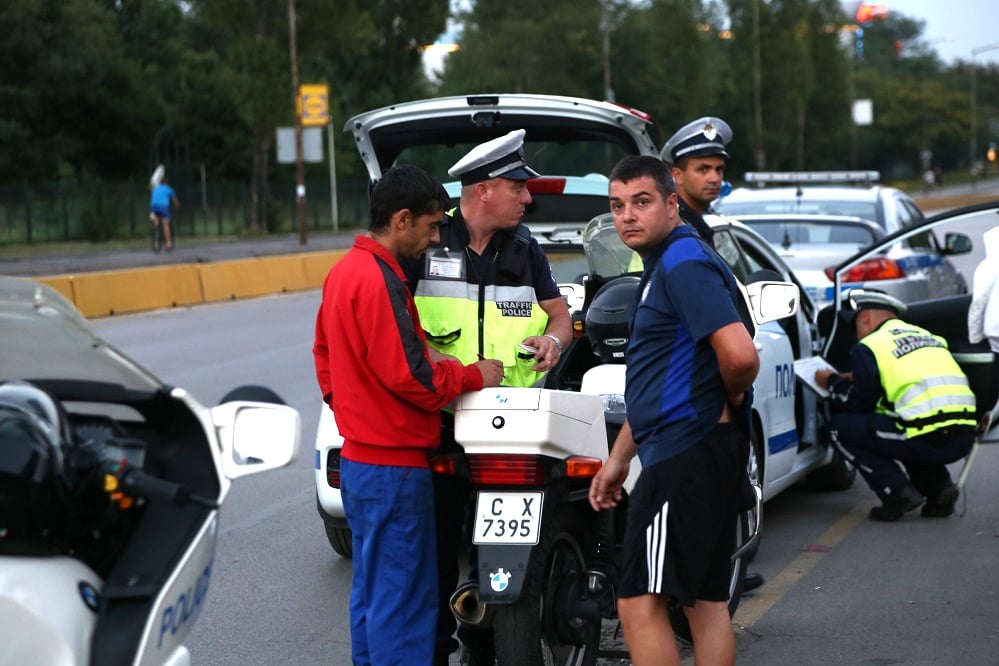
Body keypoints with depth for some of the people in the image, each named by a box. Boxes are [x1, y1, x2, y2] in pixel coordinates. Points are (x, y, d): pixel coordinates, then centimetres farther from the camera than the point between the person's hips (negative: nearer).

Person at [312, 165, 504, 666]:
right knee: (404, 600, -6)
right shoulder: (378, 281, -20)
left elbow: (325, 354, 21)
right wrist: (474, 376, -9)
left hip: (359, 456, 10)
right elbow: (410, 376, -22)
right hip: (394, 464, -10)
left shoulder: (345, 271, 12)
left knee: (372, 590, 17)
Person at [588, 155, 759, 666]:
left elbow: (741, 355, -28)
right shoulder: (662, 267, 19)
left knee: (639, 602, -11)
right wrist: (618, 458, 24)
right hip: (705, 453, 11)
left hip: (686, 458, -11)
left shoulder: (684, 264, -14)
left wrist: (729, 403, -8)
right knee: (706, 601, 12)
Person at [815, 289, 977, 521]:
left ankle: (898, 492, -1)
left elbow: (858, 404, 8)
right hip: (964, 437, 7)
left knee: (840, 428, 9)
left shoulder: (869, 347, 2)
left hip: (927, 440, -7)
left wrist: (833, 383, 27)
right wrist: (856, 380, 37)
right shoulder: (927, 336, 24)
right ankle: (939, 487, 16)